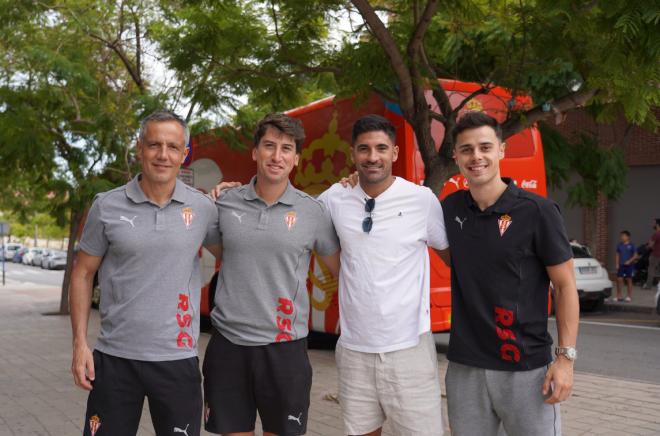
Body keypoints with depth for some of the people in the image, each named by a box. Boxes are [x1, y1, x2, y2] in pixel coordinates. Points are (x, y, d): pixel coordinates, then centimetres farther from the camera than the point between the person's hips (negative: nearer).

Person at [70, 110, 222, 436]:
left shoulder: (203, 208, -1)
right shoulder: (107, 206, -2)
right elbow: (83, 274, 5)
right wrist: (79, 343, -1)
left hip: (177, 358, 1)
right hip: (114, 358, 0)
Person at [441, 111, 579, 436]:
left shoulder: (537, 211, -9)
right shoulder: (450, 208, 3)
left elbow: (565, 287, -4)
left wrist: (566, 357, -12)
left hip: (526, 369, -3)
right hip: (464, 368, 4)